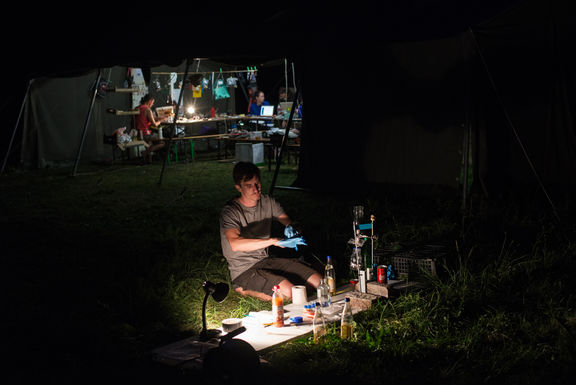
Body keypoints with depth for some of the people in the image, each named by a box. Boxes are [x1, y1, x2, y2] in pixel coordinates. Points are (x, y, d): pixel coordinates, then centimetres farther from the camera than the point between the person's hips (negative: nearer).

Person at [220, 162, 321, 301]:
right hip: (244, 271, -7)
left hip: (266, 260, 7)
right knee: (289, 292, -28)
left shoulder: (268, 202, 2)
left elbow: (287, 220, 10)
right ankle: (245, 290, -6)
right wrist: (274, 241, -43)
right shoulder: (230, 212, -20)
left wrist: (289, 227, -18)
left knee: (319, 281, -6)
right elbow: (235, 244, -37)